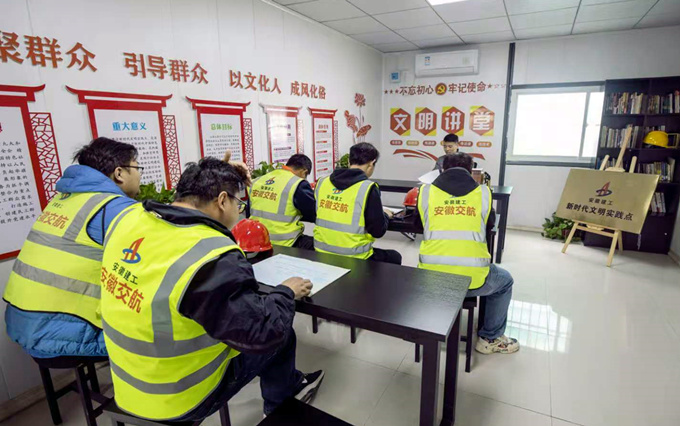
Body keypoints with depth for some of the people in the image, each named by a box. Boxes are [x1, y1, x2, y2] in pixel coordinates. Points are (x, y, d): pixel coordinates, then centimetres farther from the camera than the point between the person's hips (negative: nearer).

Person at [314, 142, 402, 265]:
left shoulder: (322, 182, -2)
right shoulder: (368, 188, -18)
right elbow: (378, 231, -14)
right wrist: (385, 216, 8)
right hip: (353, 258, -6)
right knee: (395, 257, 25)